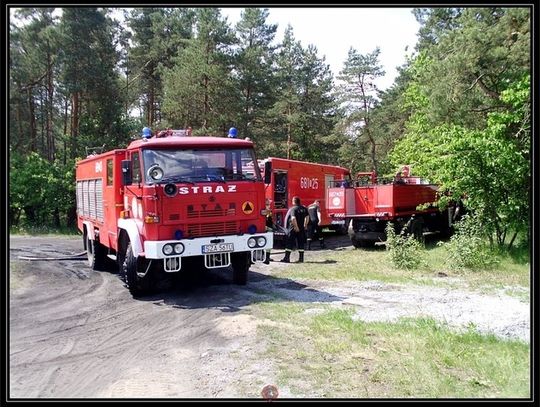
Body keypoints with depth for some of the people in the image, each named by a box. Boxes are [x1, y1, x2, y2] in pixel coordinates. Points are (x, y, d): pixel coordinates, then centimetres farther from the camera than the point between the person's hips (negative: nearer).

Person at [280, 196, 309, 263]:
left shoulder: (293, 209, -12)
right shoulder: (304, 209, 6)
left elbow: (293, 218, -24)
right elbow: (307, 217, 6)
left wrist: (296, 227, -20)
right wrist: (305, 225, 12)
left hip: (293, 228, -5)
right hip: (301, 229, 5)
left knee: (289, 243, 0)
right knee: (300, 243, 11)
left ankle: (287, 258, -1)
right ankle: (301, 258, 11)